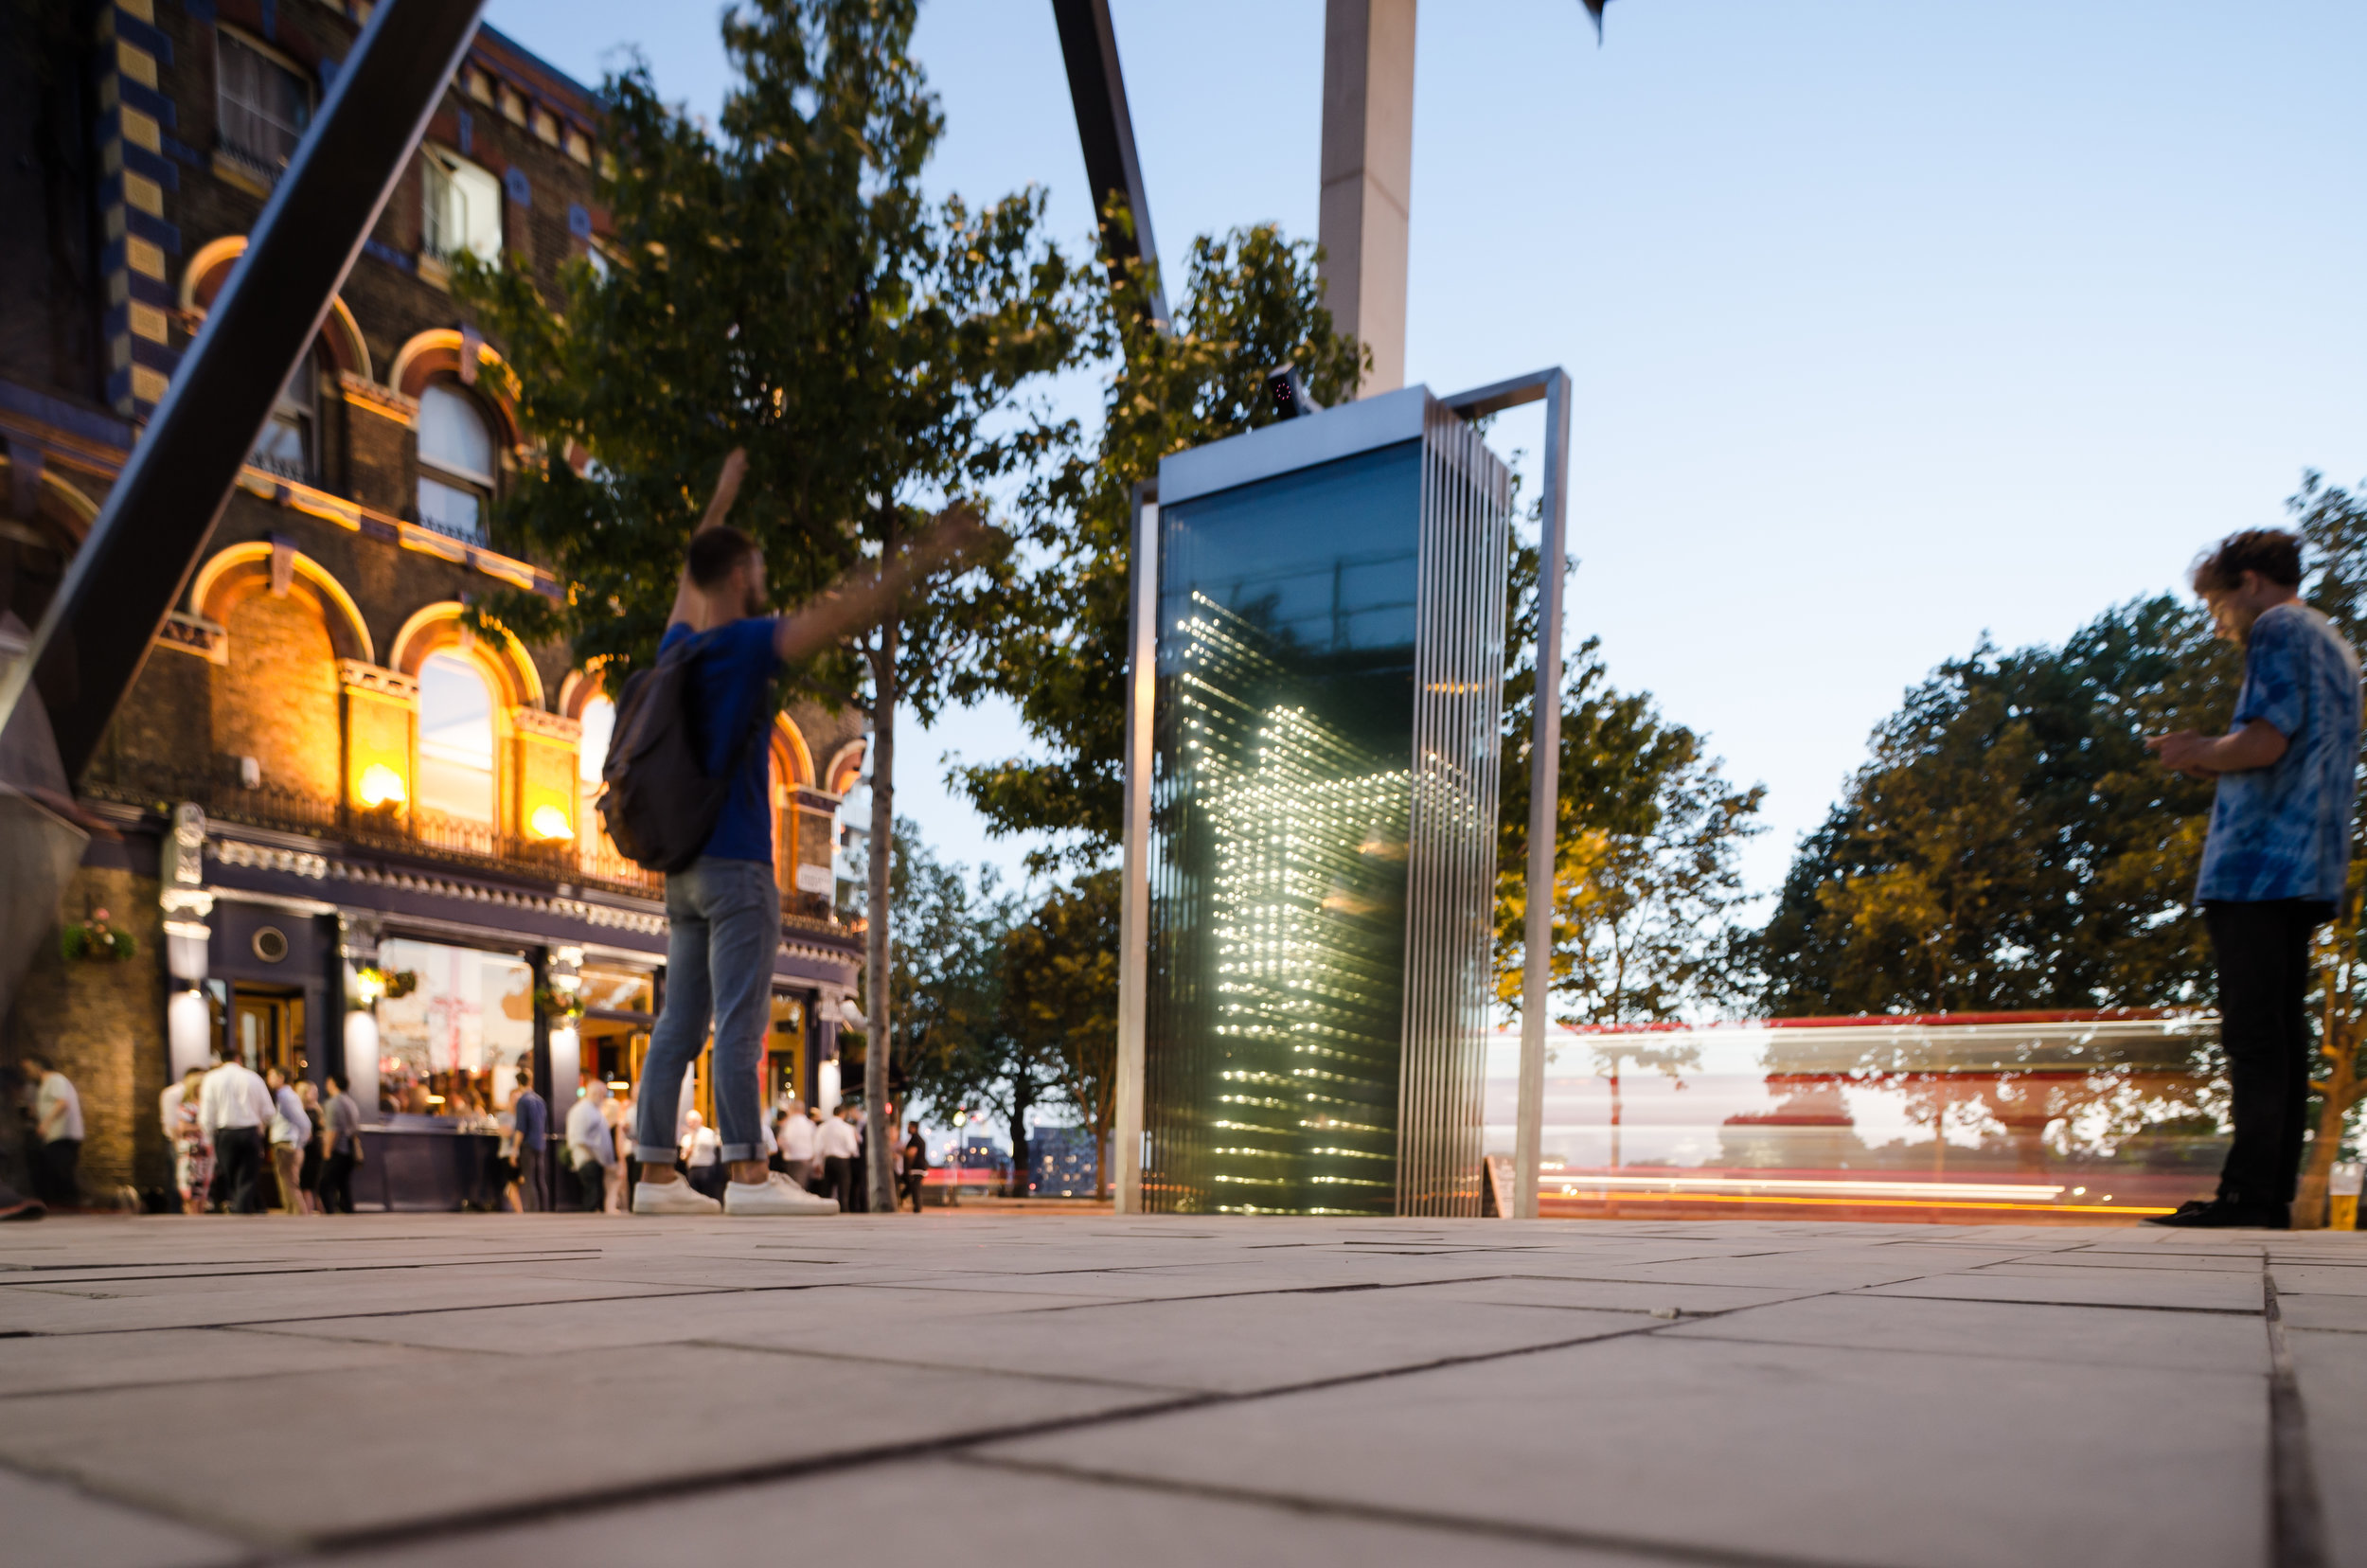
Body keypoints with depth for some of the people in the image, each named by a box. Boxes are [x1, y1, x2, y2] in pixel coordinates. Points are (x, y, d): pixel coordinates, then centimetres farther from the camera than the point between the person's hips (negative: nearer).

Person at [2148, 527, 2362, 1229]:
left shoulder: (2278, 630, -5)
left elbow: (2264, 741, -18)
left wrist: (2200, 752, -1)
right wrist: (2214, 761, 20)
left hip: (2257, 866, -10)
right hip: (2310, 873, 10)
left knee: (2254, 1035, -11)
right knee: (2284, 1032, 9)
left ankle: (2247, 1196, -12)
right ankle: (2275, 1197, 11)